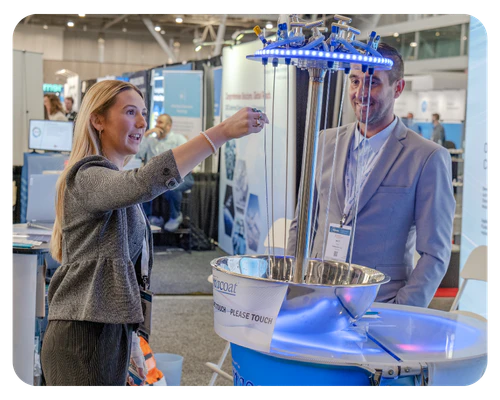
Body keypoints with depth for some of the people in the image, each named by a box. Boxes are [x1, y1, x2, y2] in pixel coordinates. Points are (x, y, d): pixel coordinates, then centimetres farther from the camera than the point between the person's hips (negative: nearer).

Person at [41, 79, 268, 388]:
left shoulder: (117, 182, 18)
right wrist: (222, 131, -38)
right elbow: (146, 182, -35)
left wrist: (130, 341, 19)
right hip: (84, 339, -9)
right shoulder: (86, 178, -13)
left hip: (111, 335, 9)